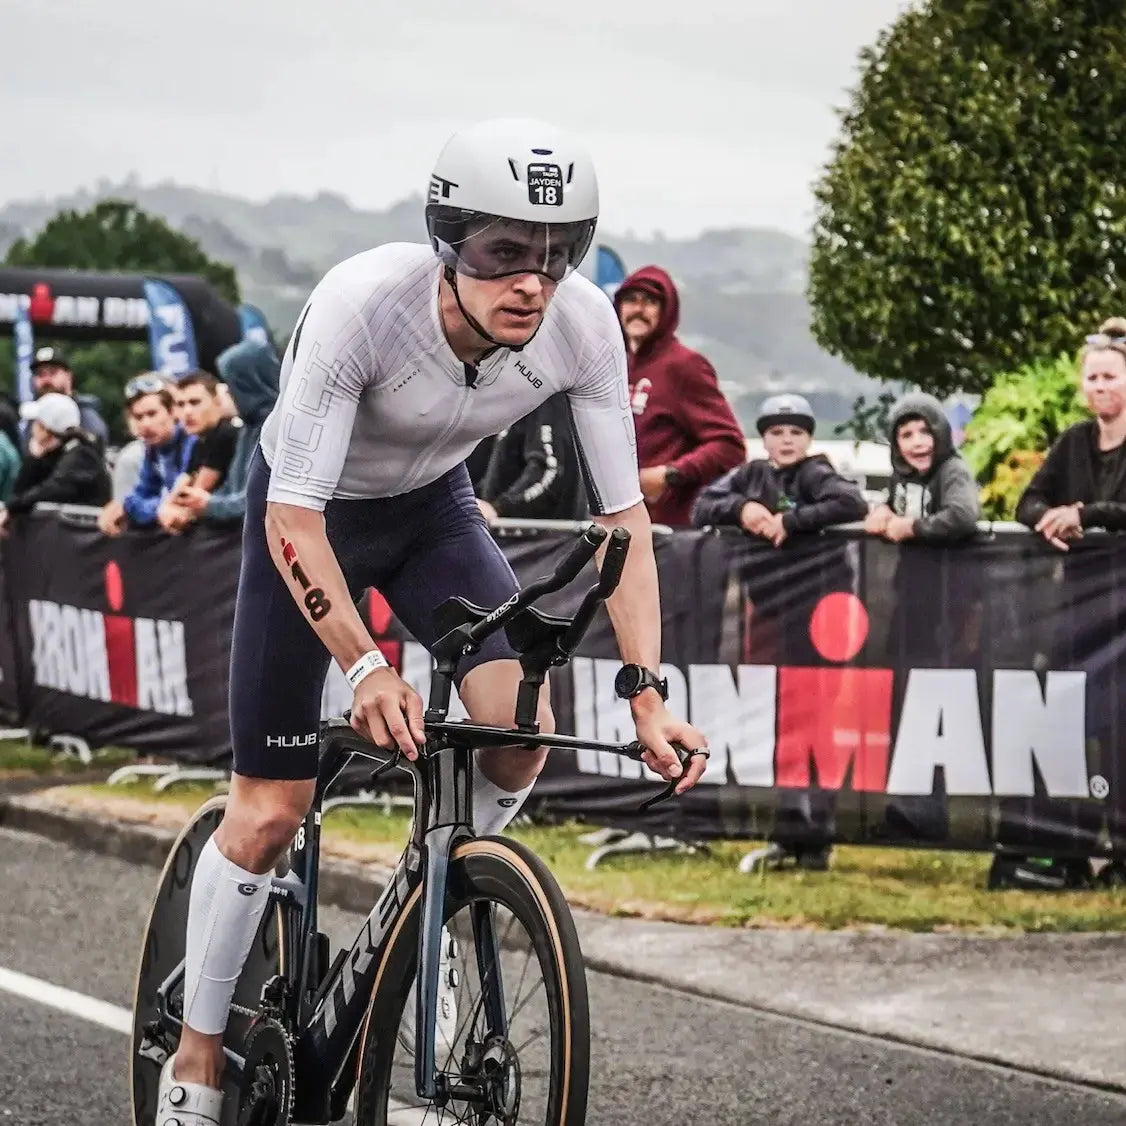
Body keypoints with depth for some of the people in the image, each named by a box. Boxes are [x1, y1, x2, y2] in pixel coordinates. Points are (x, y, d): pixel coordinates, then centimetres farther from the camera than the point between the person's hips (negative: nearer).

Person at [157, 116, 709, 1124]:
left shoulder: (584, 325, -26)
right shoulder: (364, 302, -37)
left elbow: (623, 513, -18)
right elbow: (294, 515, -35)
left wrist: (648, 691, -27)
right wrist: (367, 667, -48)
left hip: (433, 507, 3)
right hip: (313, 513, -3)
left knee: (524, 724, -21)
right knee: (270, 810, -4)